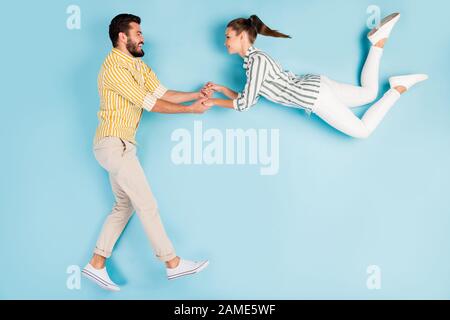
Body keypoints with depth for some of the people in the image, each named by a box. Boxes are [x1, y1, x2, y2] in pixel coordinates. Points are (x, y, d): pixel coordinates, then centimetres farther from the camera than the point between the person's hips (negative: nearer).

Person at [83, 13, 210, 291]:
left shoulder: (139, 66, 14)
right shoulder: (114, 67, -15)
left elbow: (163, 94, 9)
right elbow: (150, 104, -15)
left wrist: (196, 95, 1)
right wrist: (190, 110, -10)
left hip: (121, 145, 10)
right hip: (114, 144, -10)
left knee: (125, 205, 13)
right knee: (147, 205, -5)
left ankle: (97, 265, 17)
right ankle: (174, 264, 4)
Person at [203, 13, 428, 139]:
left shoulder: (257, 59, -19)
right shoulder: (251, 60, 9)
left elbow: (244, 104, -21)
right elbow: (249, 100, 11)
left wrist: (214, 102, -10)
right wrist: (222, 89, 6)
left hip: (314, 94, -9)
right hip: (314, 87, 9)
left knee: (362, 131, -5)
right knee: (369, 94, 23)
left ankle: (399, 88, -1)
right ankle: (379, 39, 20)